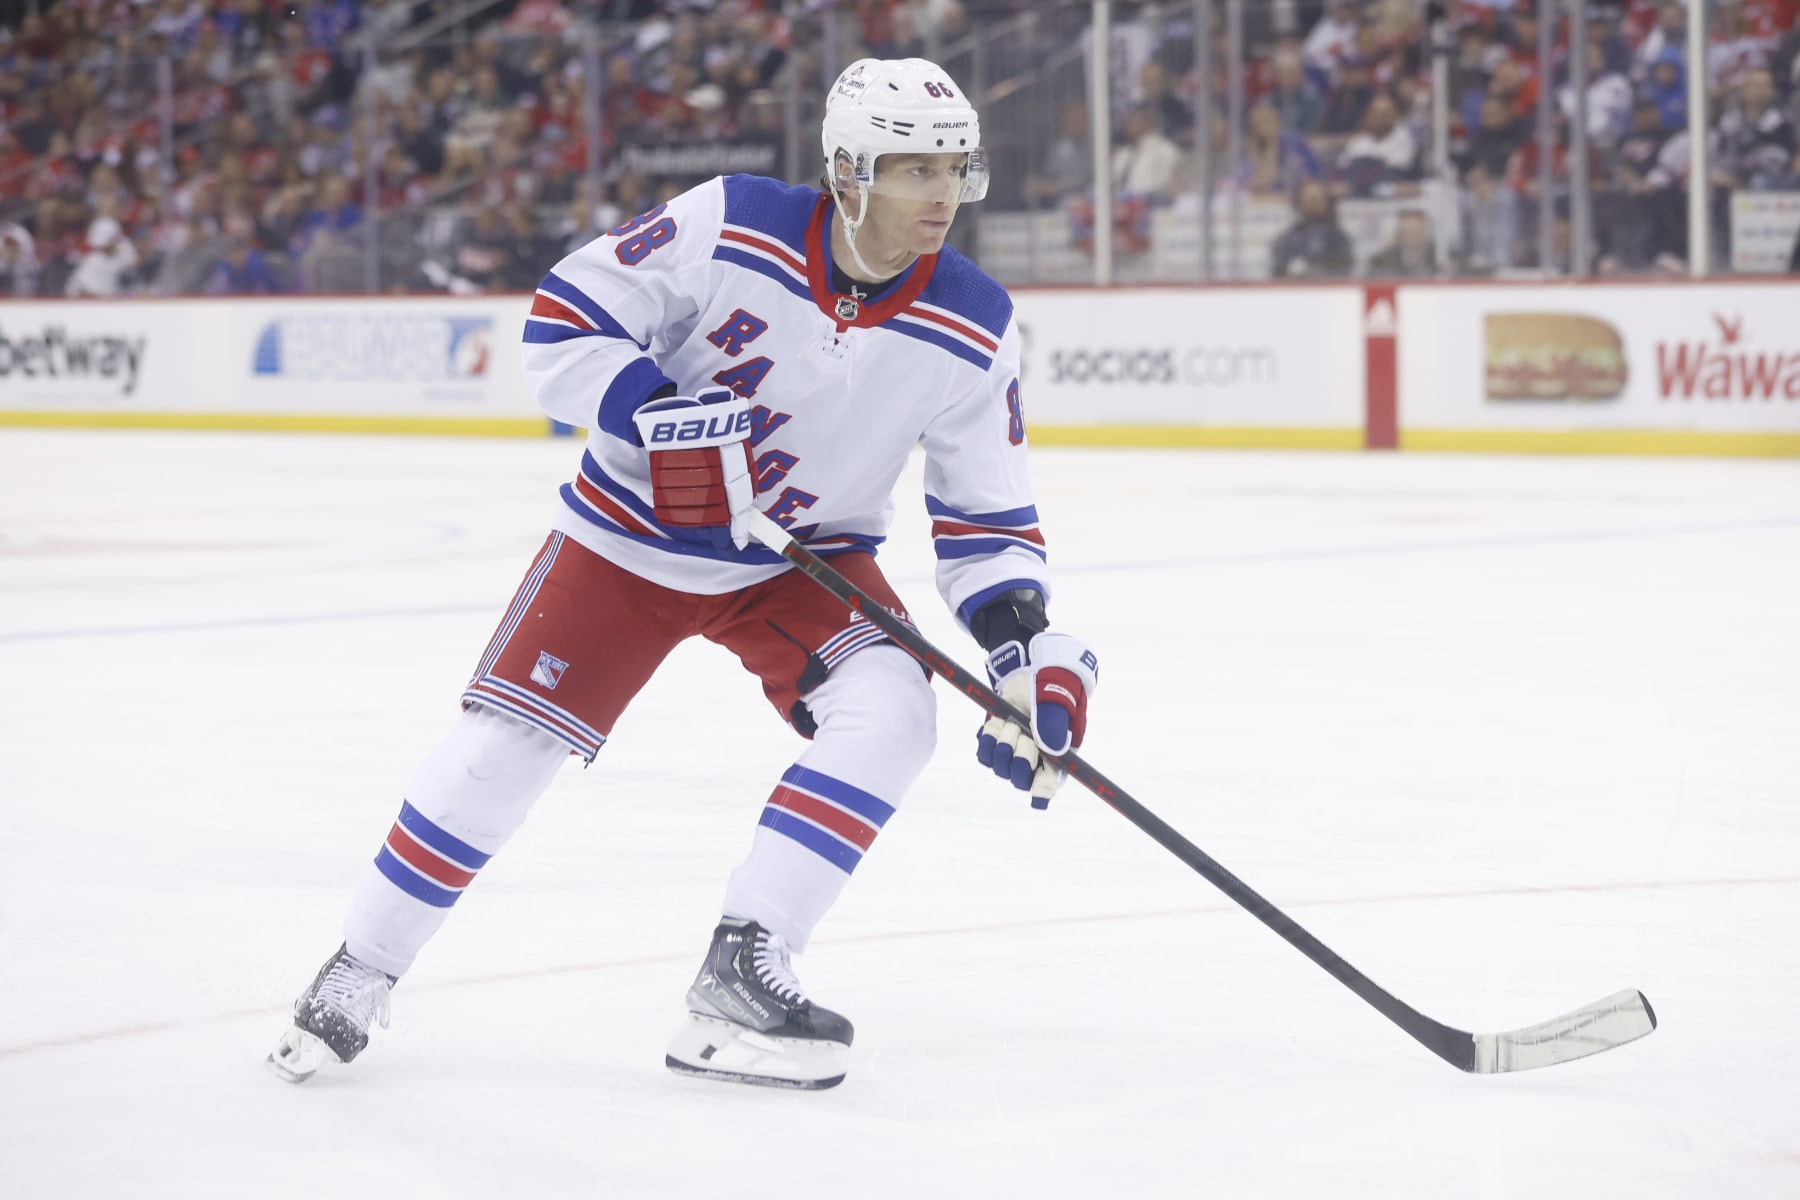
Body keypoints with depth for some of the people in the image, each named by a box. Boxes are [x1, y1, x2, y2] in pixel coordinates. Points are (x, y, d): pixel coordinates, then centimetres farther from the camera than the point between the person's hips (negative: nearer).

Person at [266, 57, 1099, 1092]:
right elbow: (564, 320, -18)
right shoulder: (730, 229, -23)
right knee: (506, 742, -7)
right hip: (634, 531, -2)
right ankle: (363, 968, 14)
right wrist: (657, 417, -33)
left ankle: (740, 977, -20)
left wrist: (1024, 639, -22)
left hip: (807, 558, 2)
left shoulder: (972, 330, -14)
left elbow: (989, 513, -7)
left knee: (890, 707, -24)